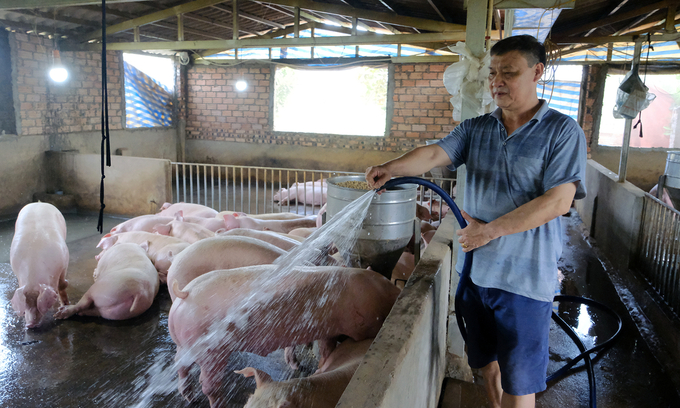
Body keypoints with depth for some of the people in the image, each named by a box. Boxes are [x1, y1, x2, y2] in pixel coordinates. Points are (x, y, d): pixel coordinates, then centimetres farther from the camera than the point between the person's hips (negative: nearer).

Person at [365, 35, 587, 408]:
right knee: (487, 364, 20)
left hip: (525, 277, -4)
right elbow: (434, 154, -9)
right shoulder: (475, 129, 6)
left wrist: (490, 230, -17)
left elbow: (558, 201, -16)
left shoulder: (562, 131, -7)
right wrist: (392, 167, -30)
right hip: (475, 268, 5)